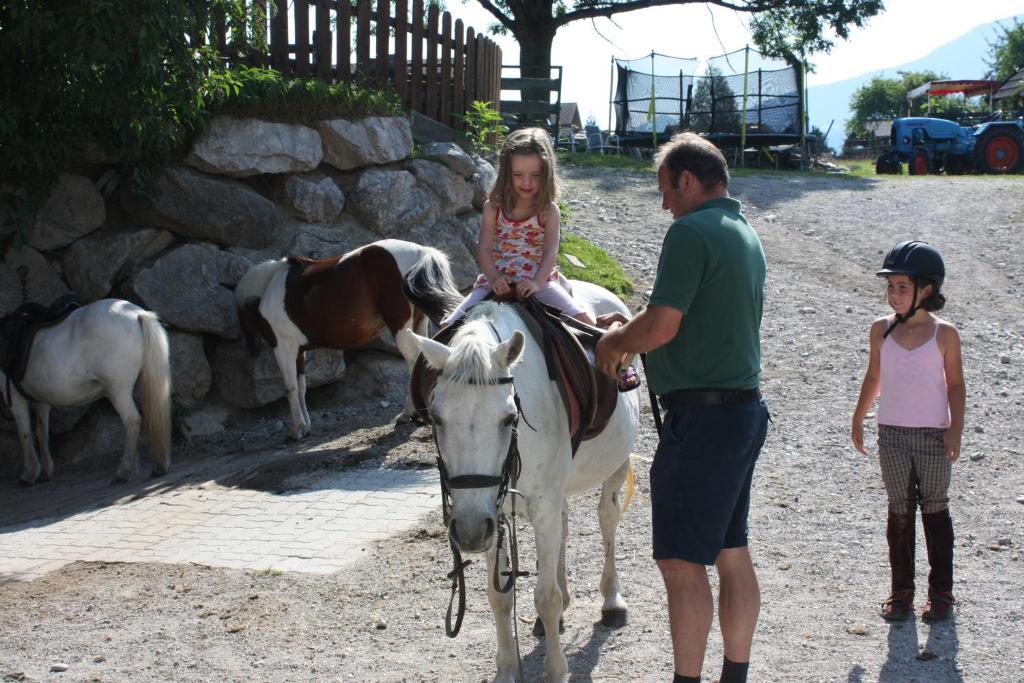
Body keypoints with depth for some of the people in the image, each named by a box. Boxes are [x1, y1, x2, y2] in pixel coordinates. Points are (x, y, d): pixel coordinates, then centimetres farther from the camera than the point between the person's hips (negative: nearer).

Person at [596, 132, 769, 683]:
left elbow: (661, 325, -21)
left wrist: (614, 344, -2)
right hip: (747, 407, 10)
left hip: (702, 415, -10)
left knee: (682, 561, -5)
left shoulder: (691, 232, -15)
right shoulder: (748, 235, 16)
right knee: (731, 552, 15)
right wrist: (635, 337, 20)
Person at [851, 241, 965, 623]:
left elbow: (956, 384, -1)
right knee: (899, 511, 6)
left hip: (934, 436, -2)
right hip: (892, 434, 2)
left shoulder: (944, 334, -6)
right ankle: (901, 591, 14)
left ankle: (940, 591, 16)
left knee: (935, 509, 7)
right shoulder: (882, 329, 2)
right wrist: (858, 419, 13)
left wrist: (955, 429, -9)